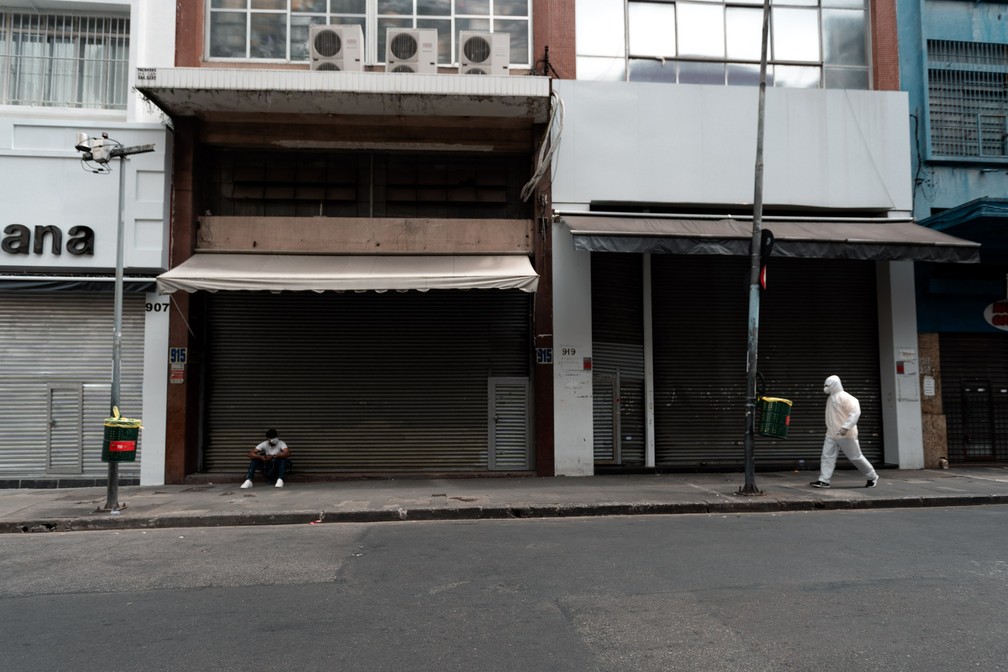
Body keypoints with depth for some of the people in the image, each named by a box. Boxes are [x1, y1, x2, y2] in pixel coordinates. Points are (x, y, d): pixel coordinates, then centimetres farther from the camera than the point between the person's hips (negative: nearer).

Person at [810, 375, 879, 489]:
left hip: (846, 434, -8)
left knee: (855, 457, 3)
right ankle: (824, 480, -6)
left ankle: (872, 477, 21)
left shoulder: (844, 397, -15)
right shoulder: (831, 398, 12)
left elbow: (855, 412, -22)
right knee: (827, 456, -3)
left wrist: (846, 427, -29)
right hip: (832, 434, 8)